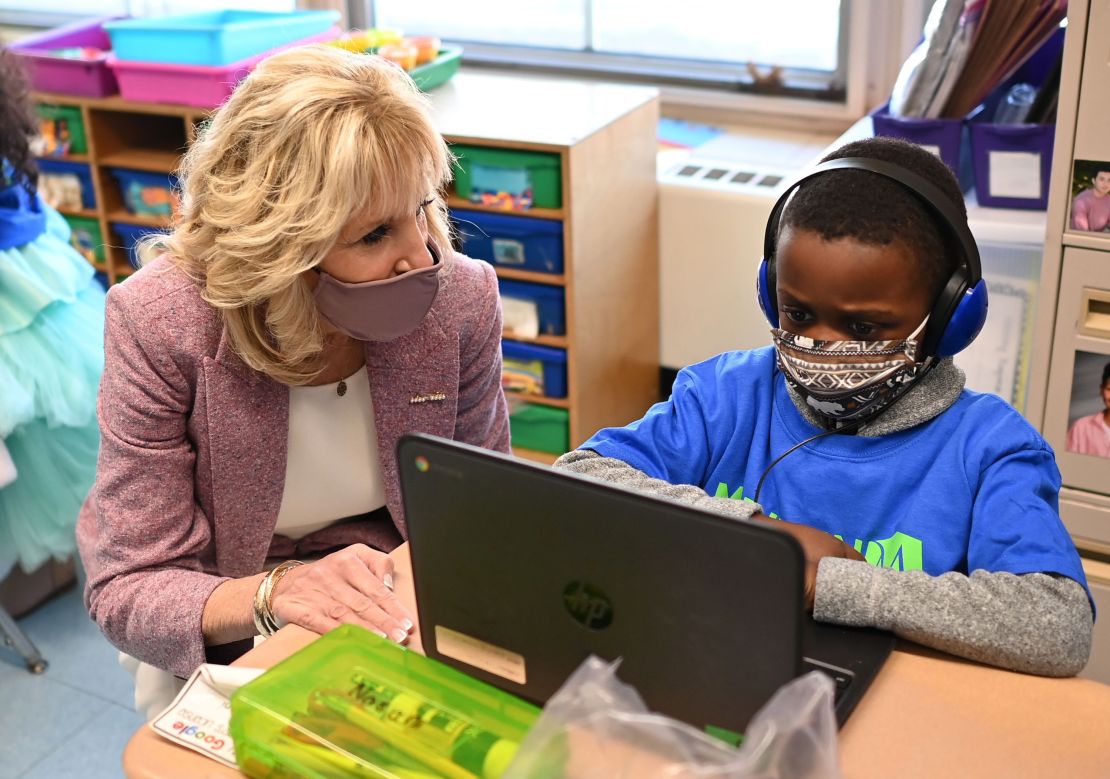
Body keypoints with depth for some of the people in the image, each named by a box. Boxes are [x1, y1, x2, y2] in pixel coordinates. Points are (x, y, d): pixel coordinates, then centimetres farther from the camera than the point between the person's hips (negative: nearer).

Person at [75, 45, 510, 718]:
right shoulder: (159, 324, -22)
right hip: (231, 640, -2)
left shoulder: (461, 298, -15)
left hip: (404, 623, 3)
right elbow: (126, 591, -18)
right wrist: (273, 594, -37)